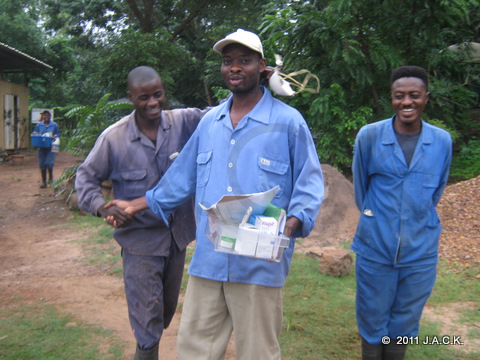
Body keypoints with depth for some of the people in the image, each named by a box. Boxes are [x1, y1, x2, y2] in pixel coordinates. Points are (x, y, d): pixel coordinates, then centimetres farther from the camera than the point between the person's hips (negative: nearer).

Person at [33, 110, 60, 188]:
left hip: (51, 147, -3)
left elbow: (58, 134, 7)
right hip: (41, 147, 3)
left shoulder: (54, 125, 4)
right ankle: (44, 181, 16)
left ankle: (50, 176, 16)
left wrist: (54, 137, -14)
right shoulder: (39, 125, 9)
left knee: (49, 162, -15)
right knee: (42, 164, 5)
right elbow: (34, 133, 15)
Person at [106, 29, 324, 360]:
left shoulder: (288, 122, -4)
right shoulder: (210, 121, 12)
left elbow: (309, 184, -4)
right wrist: (138, 204, 20)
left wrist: (289, 227, -21)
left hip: (259, 263, -4)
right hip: (208, 259, 5)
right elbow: (183, 175, 20)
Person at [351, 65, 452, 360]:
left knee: (405, 323, 16)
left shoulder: (442, 141, -2)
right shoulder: (369, 136, -8)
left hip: (421, 250, 2)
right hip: (375, 247, -1)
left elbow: (437, 190, 13)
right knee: (372, 320, 12)